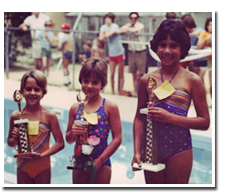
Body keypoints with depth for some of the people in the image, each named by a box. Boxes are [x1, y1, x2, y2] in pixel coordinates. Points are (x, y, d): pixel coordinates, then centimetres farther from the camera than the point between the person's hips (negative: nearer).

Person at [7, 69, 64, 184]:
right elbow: (10, 143, 9)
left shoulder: (49, 115, -10)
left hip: (43, 168, -2)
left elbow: (60, 143, -9)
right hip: (23, 168, 2)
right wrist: (14, 139, -13)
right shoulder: (16, 116, -3)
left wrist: (42, 155, -19)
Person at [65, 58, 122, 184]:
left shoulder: (110, 107, -7)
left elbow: (117, 138, -10)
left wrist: (100, 160, -11)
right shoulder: (75, 108, 3)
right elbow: (69, 140, 11)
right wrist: (72, 133, -12)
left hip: (101, 164, -3)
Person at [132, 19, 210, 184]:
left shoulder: (192, 80, -4)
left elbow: (205, 122, -6)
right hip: (152, 149, 3)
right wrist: (137, 151, 0)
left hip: (179, 149, -2)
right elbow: (139, 118, 8)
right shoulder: (147, 80, 4)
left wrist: (171, 117, -15)